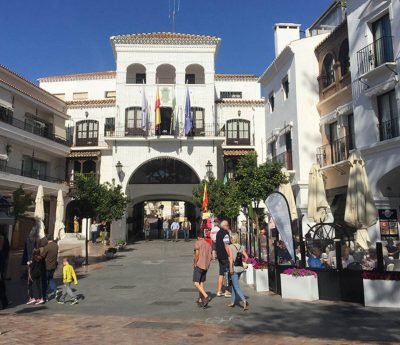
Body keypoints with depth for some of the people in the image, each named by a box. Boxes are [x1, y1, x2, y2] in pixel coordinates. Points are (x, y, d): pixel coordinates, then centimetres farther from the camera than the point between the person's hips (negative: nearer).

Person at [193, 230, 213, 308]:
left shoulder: (198, 243, -7)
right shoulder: (208, 245, 12)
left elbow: (197, 254, -17)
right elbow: (211, 257, 10)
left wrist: (195, 264, -8)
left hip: (199, 265, -7)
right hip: (206, 266, 7)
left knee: (196, 283, -7)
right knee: (201, 283, 17)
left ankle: (206, 296, -22)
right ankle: (200, 300, 22)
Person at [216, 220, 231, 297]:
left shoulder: (218, 232, 13)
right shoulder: (225, 233, -15)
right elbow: (226, 245, -21)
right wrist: (229, 255, -19)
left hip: (219, 256, 9)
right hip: (225, 256, -9)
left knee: (221, 274, 14)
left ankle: (219, 291, 17)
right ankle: (227, 292, 2)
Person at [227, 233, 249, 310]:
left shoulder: (230, 247, -9)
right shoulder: (241, 247, 5)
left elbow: (231, 257, -20)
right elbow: (246, 257, -1)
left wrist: (231, 268, -19)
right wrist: (243, 263, 12)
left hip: (234, 268, -6)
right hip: (240, 268, 6)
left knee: (236, 286, -3)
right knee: (234, 285, 20)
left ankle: (244, 300, -22)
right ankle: (232, 302, 28)